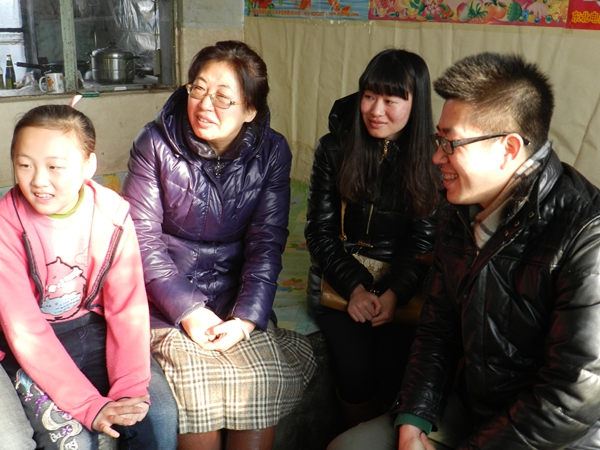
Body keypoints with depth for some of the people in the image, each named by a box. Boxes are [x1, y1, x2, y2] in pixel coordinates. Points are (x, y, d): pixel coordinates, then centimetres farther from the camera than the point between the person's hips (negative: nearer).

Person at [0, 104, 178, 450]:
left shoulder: (113, 213, -12)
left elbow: (128, 307, -13)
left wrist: (129, 388, -24)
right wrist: (89, 405, -26)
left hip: (96, 329, 2)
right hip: (33, 350, -1)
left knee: (160, 416, -16)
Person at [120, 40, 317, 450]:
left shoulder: (271, 151, -3)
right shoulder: (156, 143, -7)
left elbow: (267, 242, -6)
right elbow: (142, 238, -8)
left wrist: (245, 318, -17)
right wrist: (187, 310, -17)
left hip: (236, 295, 2)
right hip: (167, 296, -1)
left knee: (267, 379, -20)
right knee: (195, 384, -23)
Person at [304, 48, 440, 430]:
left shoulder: (432, 158, -1)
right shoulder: (334, 149, 0)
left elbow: (425, 241, -3)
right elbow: (320, 232, 0)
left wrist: (393, 294, -18)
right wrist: (355, 287, -13)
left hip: (405, 282, 0)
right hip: (342, 277, 1)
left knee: (396, 369, -21)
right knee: (357, 366, -21)